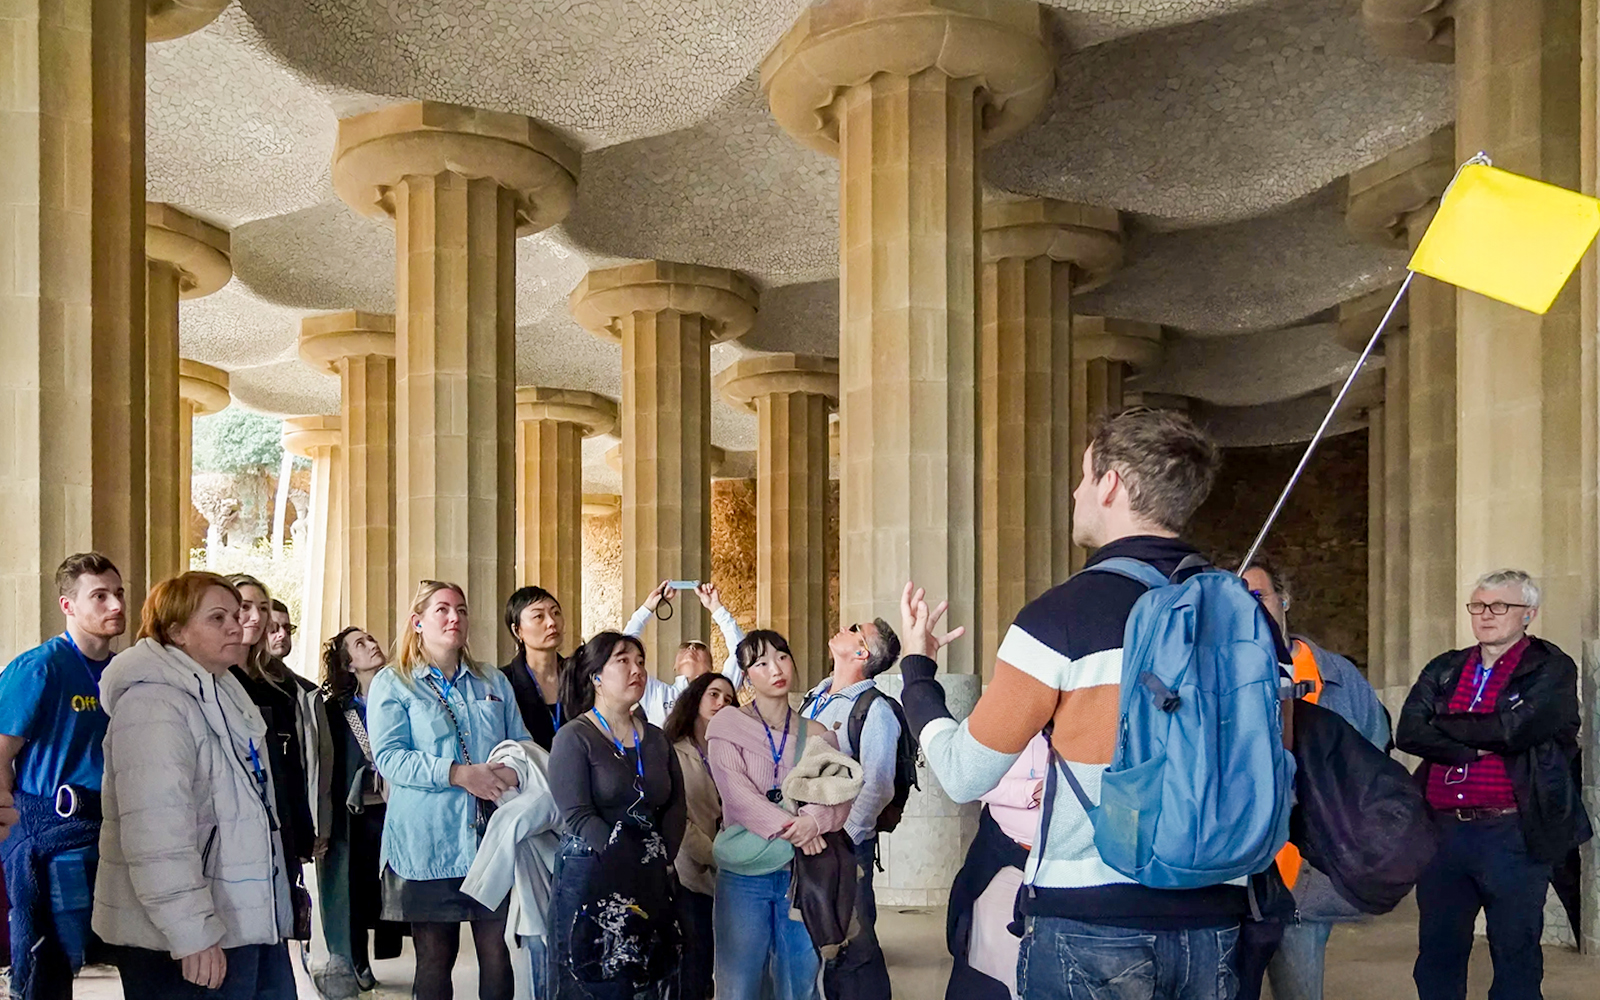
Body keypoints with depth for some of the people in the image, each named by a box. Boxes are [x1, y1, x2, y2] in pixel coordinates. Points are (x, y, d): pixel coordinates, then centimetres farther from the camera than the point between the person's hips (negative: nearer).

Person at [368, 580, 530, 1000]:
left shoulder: (494, 682, 15)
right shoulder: (392, 683, 3)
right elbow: (388, 757, -9)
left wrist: (514, 772, -11)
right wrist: (458, 774, -20)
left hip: (493, 836, 3)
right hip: (427, 843, -3)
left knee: (496, 952, 4)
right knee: (435, 958, 6)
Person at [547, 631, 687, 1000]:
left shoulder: (656, 739, 13)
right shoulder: (574, 738, -4)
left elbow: (677, 805, 9)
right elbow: (577, 816, -13)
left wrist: (663, 857, -6)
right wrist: (631, 862, -17)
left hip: (653, 885, 5)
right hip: (591, 880, -5)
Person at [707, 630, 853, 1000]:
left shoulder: (818, 735, 8)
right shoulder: (726, 726, 0)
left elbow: (841, 799, 0)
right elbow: (737, 793, -11)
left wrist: (816, 820, -22)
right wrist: (791, 827, -21)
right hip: (744, 875, -2)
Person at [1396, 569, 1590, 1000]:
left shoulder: (1552, 670, 0)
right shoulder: (1444, 669, 13)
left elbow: (1515, 727, -17)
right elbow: (1407, 733, -1)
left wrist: (1443, 726, -5)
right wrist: (1478, 745, -13)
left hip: (1513, 834, -4)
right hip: (1444, 831, 4)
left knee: (1516, 957, 6)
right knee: (1437, 957, 12)